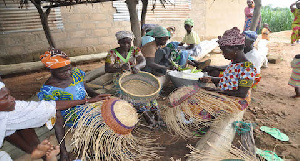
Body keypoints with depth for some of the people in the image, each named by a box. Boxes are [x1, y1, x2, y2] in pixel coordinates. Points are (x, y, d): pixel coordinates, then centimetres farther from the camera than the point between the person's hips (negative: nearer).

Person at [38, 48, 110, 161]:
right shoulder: (49, 90, -19)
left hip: (87, 105, 7)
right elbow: (58, 119, -19)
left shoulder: (76, 73, -3)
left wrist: (96, 96, -10)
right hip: (73, 116, -7)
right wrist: (63, 150, -21)